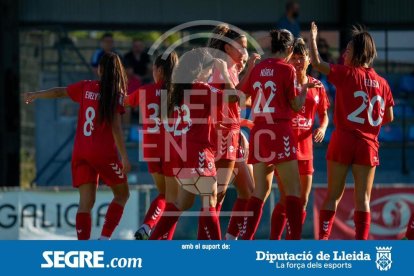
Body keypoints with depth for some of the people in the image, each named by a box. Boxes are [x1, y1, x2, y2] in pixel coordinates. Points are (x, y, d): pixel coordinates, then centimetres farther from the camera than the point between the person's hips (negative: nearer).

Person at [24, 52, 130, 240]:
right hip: (104, 154, -4)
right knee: (122, 195, 13)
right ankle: (104, 239, -1)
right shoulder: (116, 94, -6)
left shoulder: (85, 87, 6)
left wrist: (35, 95, 37)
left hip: (80, 152, 4)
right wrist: (124, 157, -13)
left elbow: (59, 92, 19)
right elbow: (115, 126, -13)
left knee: (86, 202, 1)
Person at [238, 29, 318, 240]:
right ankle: (295, 240, -10)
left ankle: (244, 240, 4)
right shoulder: (287, 69, -7)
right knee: (293, 190, -2)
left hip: (258, 133, 6)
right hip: (280, 132, -6)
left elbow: (248, 96, 18)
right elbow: (296, 105, -3)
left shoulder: (258, 68, 8)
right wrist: (305, 88, 14)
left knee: (260, 191, 10)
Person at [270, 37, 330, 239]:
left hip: (305, 147, 5)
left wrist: (322, 128, -5)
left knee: (303, 200, 7)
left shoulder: (316, 86, 9)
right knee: (286, 199, -12)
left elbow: (324, 115, 14)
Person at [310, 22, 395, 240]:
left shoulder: (347, 74, -6)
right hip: (368, 144, 2)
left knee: (334, 195, 6)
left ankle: (323, 239, 2)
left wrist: (313, 38, 8)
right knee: (362, 198, 2)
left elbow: (316, 63, -7)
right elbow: (389, 118, 10)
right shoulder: (381, 83, 4)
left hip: (343, 140, -2)